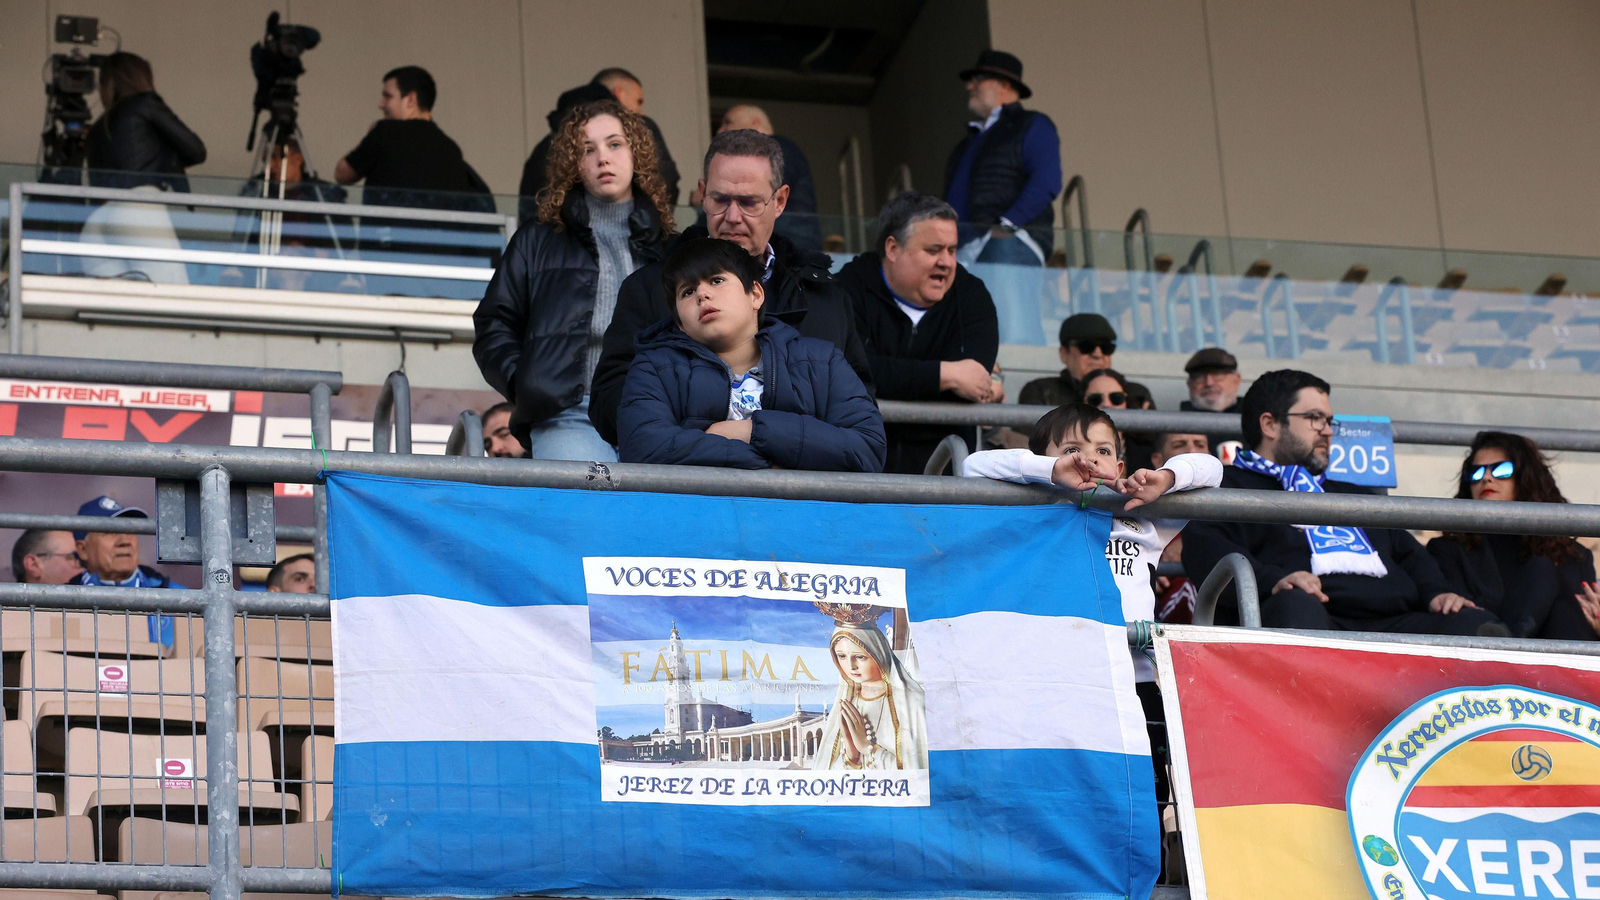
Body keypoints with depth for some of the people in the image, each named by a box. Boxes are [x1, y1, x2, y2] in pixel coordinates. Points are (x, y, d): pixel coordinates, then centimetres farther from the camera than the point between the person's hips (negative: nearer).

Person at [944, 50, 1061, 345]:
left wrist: (1007, 224, -18)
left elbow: (1047, 182, -8)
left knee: (1013, 328, -19)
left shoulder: (1032, 126, 7)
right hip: (964, 249, 7)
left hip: (1011, 244, -7)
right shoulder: (973, 138, 31)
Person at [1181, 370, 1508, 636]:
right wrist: (1272, 581, -21)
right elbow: (1205, 550, -1)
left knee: (1479, 628, -22)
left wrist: (1437, 592, 8)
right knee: (1296, 606, -41)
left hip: (1394, 623, 5)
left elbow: (1409, 554, 33)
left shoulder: (1352, 496, 41)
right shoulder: (1231, 486, 18)